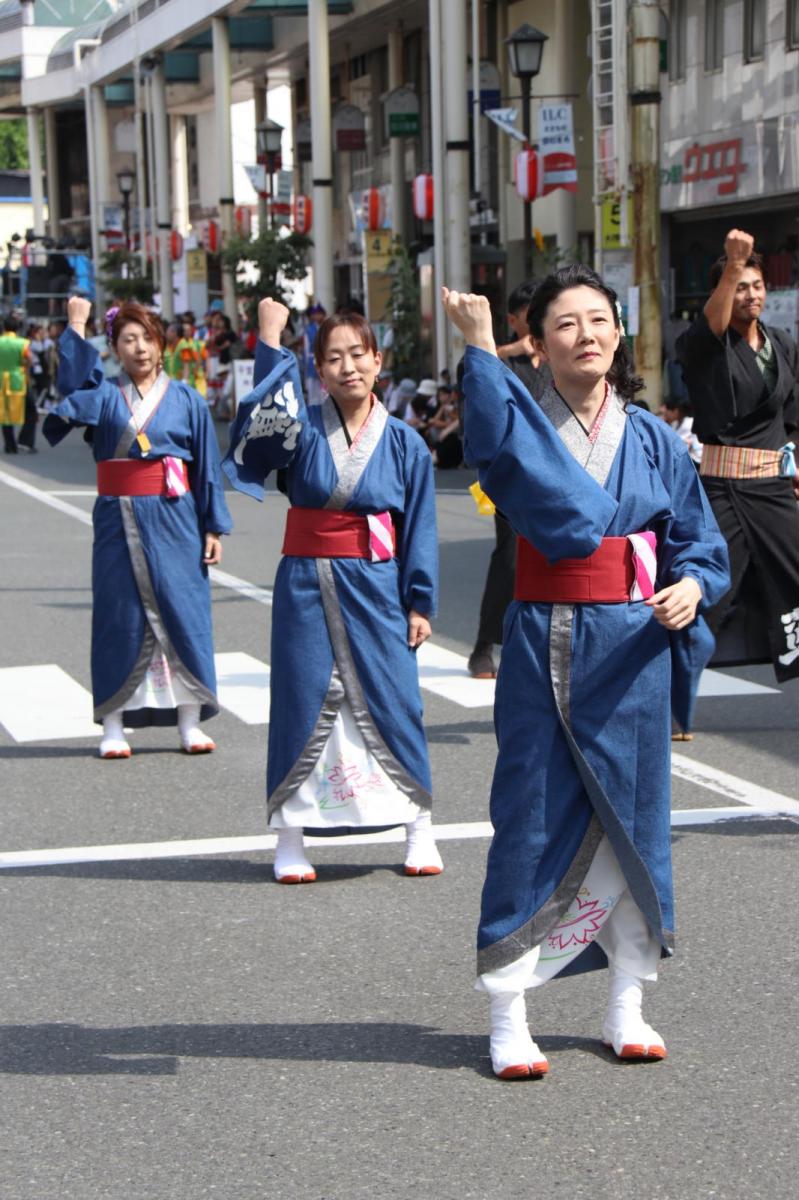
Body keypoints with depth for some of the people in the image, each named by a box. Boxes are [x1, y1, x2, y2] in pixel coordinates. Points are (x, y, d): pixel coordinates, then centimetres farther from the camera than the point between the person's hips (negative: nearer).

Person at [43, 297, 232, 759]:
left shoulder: (187, 400, 5)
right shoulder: (103, 395, 6)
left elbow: (208, 468, 5)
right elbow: (72, 388, -17)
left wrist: (214, 527, 1)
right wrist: (77, 327, -21)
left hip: (174, 518, 0)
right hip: (118, 521, 0)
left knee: (182, 612, -1)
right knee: (120, 615, 2)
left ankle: (190, 722, 6)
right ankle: (113, 725, 7)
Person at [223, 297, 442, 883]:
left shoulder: (404, 443, 1)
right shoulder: (303, 428, 0)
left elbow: (420, 528, 3)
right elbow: (268, 413, -22)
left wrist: (420, 603, 1)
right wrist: (271, 344, -28)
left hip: (376, 588, 0)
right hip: (306, 586, 0)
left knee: (391, 703, 3)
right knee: (303, 703, 2)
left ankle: (419, 829, 18)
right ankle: (290, 838, 12)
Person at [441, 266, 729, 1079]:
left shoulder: (654, 441, 7)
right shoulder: (522, 425, -1)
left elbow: (699, 539, 9)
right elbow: (493, 440, -26)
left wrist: (691, 585, -11)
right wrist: (480, 347, -33)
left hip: (633, 652, 2)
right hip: (544, 646, -2)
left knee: (632, 819, 8)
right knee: (533, 821, -1)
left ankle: (627, 1006, 21)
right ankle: (507, 1017, 8)